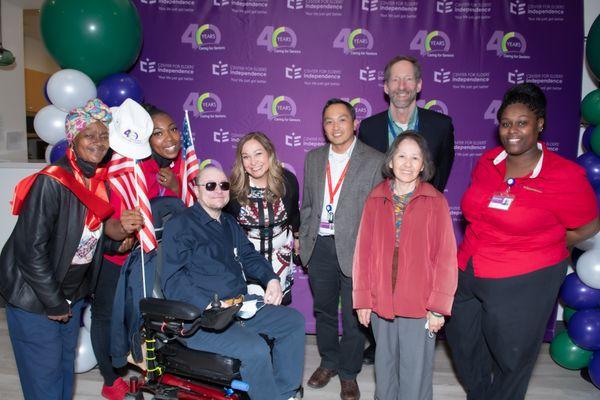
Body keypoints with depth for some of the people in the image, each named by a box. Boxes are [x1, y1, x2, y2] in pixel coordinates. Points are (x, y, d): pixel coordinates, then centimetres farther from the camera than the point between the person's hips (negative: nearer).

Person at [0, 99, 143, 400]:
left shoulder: (101, 181, 0)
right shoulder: (51, 182, -22)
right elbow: (31, 249, -22)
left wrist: (122, 228, -8)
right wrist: (54, 303, -15)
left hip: (72, 293, 7)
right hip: (34, 296, -6)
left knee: (66, 365, 19)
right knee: (44, 375, 4)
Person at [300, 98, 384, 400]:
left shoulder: (374, 161, -6)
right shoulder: (313, 158, 8)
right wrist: (303, 239, 10)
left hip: (354, 249, -4)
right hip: (319, 247, 4)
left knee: (353, 316, 9)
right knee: (323, 310, 19)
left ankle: (349, 373, 31)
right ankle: (329, 362, 41)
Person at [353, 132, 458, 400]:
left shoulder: (436, 202, -7)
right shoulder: (375, 199, 0)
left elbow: (445, 257, -7)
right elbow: (363, 251, 1)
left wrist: (438, 307, -9)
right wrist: (363, 299, 1)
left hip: (420, 306, -2)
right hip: (380, 303, 3)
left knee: (415, 373, 10)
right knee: (384, 367, 20)